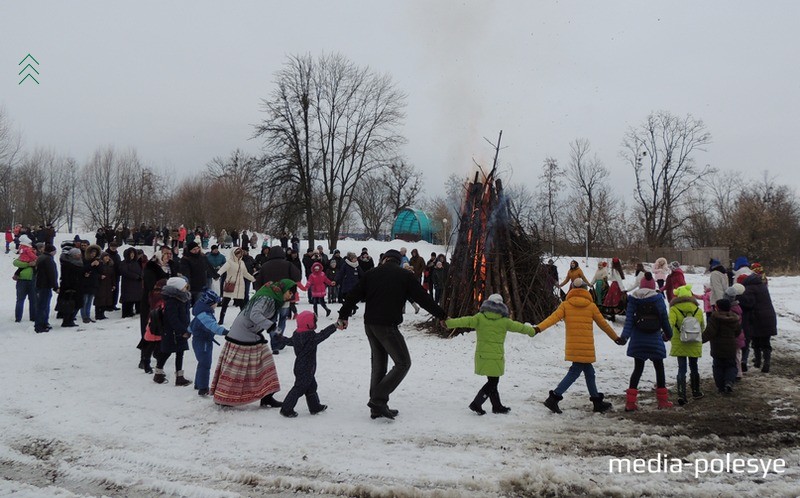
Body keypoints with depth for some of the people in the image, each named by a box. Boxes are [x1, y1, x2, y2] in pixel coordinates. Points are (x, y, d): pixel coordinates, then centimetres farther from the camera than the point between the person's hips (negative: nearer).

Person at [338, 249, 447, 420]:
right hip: (387, 326, -6)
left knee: (379, 363, 15)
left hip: (370, 324, 6)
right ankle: (379, 399, -8)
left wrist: (343, 315, 20)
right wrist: (441, 316, 10)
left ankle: (377, 407, 16)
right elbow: (423, 298, 1)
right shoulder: (405, 276, 0)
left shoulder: (372, 273, 10)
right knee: (403, 363, 2)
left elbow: (354, 295, 9)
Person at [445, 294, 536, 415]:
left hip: (482, 355, 3)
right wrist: (531, 331, 31)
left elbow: (466, 321, -13)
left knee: (492, 382, 16)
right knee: (492, 382, 6)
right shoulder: (504, 321, 0)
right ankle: (476, 404, -3)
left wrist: (449, 323, -15)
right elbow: (518, 327, 13)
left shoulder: (480, 317, 0)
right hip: (495, 357, -3)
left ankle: (497, 406, 25)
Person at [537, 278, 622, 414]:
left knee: (589, 371, 16)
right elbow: (603, 324, 8)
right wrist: (615, 337, 21)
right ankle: (554, 398, -9)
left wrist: (538, 328, -21)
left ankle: (597, 401, 23)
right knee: (575, 372, 0)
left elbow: (553, 317, -13)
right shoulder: (591, 306, 0)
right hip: (586, 346, -4)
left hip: (572, 346, 4)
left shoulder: (565, 305, 2)